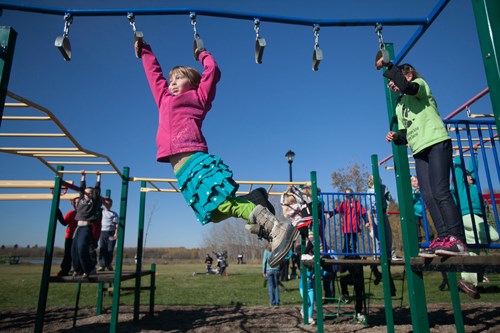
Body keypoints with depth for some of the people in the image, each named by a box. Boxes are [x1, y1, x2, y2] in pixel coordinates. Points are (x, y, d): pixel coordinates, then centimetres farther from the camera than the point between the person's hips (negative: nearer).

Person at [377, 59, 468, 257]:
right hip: (420, 151, 7)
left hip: (437, 143, -7)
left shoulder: (420, 84, 6)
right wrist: (395, 137, 2)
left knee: (440, 192, -18)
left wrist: (388, 65, -13)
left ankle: (457, 240, -17)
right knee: (428, 196, -5)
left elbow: (405, 87, -21)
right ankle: (444, 238, -5)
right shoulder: (399, 105, 24)